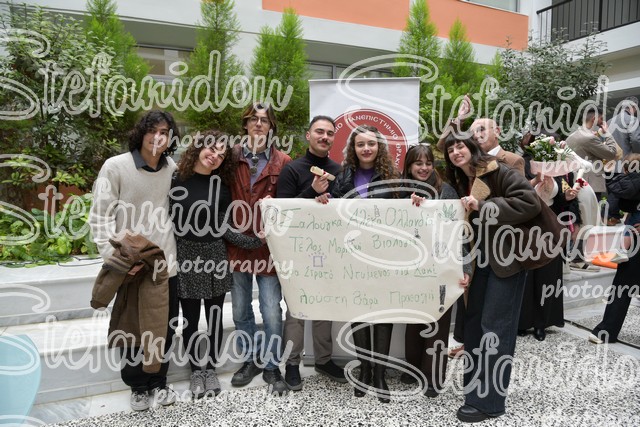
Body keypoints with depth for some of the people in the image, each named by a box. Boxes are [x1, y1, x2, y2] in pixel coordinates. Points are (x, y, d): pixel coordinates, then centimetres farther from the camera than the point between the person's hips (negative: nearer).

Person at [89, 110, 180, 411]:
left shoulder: (173, 168, 2)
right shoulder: (115, 167, -8)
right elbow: (100, 216, -9)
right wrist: (116, 256, -19)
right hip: (130, 265, -3)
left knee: (165, 327, 12)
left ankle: (158, 381, 33)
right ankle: (138, 386, 31)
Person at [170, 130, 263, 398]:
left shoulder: (220, 186, 1)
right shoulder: (176, 181, -5)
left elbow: (222, 229, -1)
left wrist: (254, 241, -11)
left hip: (215, 256, 2)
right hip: (185, 257, -1)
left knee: (214, 317, 10)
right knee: (190, 318, 10)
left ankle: (210, 369, 28)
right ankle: (196, 371, 28)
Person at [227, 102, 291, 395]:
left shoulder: (283, 162, -1)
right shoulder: (233, 156, 4)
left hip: (268, 244, -3)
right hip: (237, 243, 3)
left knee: (271, 311, 2)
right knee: (240, 310, 15)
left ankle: (272, 366, 23)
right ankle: (250, 359, 35)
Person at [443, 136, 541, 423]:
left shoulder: (498, 172, -12)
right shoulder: (460, 182, 13)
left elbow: (530, 202, -22)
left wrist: (483, 207, -26)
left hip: (507, 256, -8)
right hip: (481, 258, 8)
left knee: (494, 326, -4)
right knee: (473, 322, 12)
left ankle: (488, 400, 7)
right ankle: (475, 387, 27)